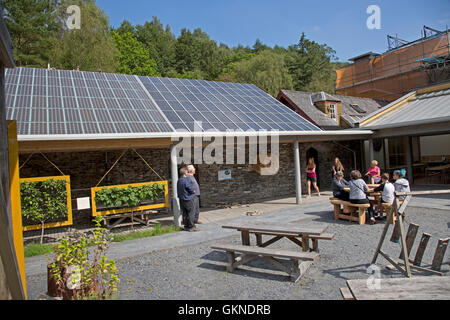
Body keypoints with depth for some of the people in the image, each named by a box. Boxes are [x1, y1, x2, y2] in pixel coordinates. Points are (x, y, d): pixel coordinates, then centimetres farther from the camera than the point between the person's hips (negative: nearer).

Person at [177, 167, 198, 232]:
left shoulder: (179, 181, 9)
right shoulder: (187, 180, -19)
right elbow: (191, 189, -18)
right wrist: (194, 191, 5)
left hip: (181, 199, 9)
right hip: (188, 199, -8)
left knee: (184, 213, 13)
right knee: (191, 212, -1)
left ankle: (186, 226, 20)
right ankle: (191, 226, 1)